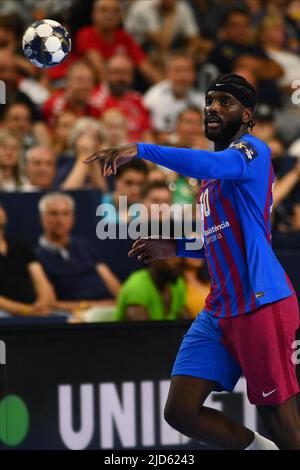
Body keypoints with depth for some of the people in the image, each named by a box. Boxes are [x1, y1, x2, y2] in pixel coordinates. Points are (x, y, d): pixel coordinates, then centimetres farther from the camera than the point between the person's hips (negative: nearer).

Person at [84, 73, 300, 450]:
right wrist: (176, 248, 18)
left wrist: (139, 149, -36)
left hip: (261, 304, -9)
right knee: (180, 411, -1)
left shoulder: (251, 149, -7)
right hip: (219, 311, 9)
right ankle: (260, 449, 15)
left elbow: (212, 164, -31)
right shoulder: (210, 180, 21)